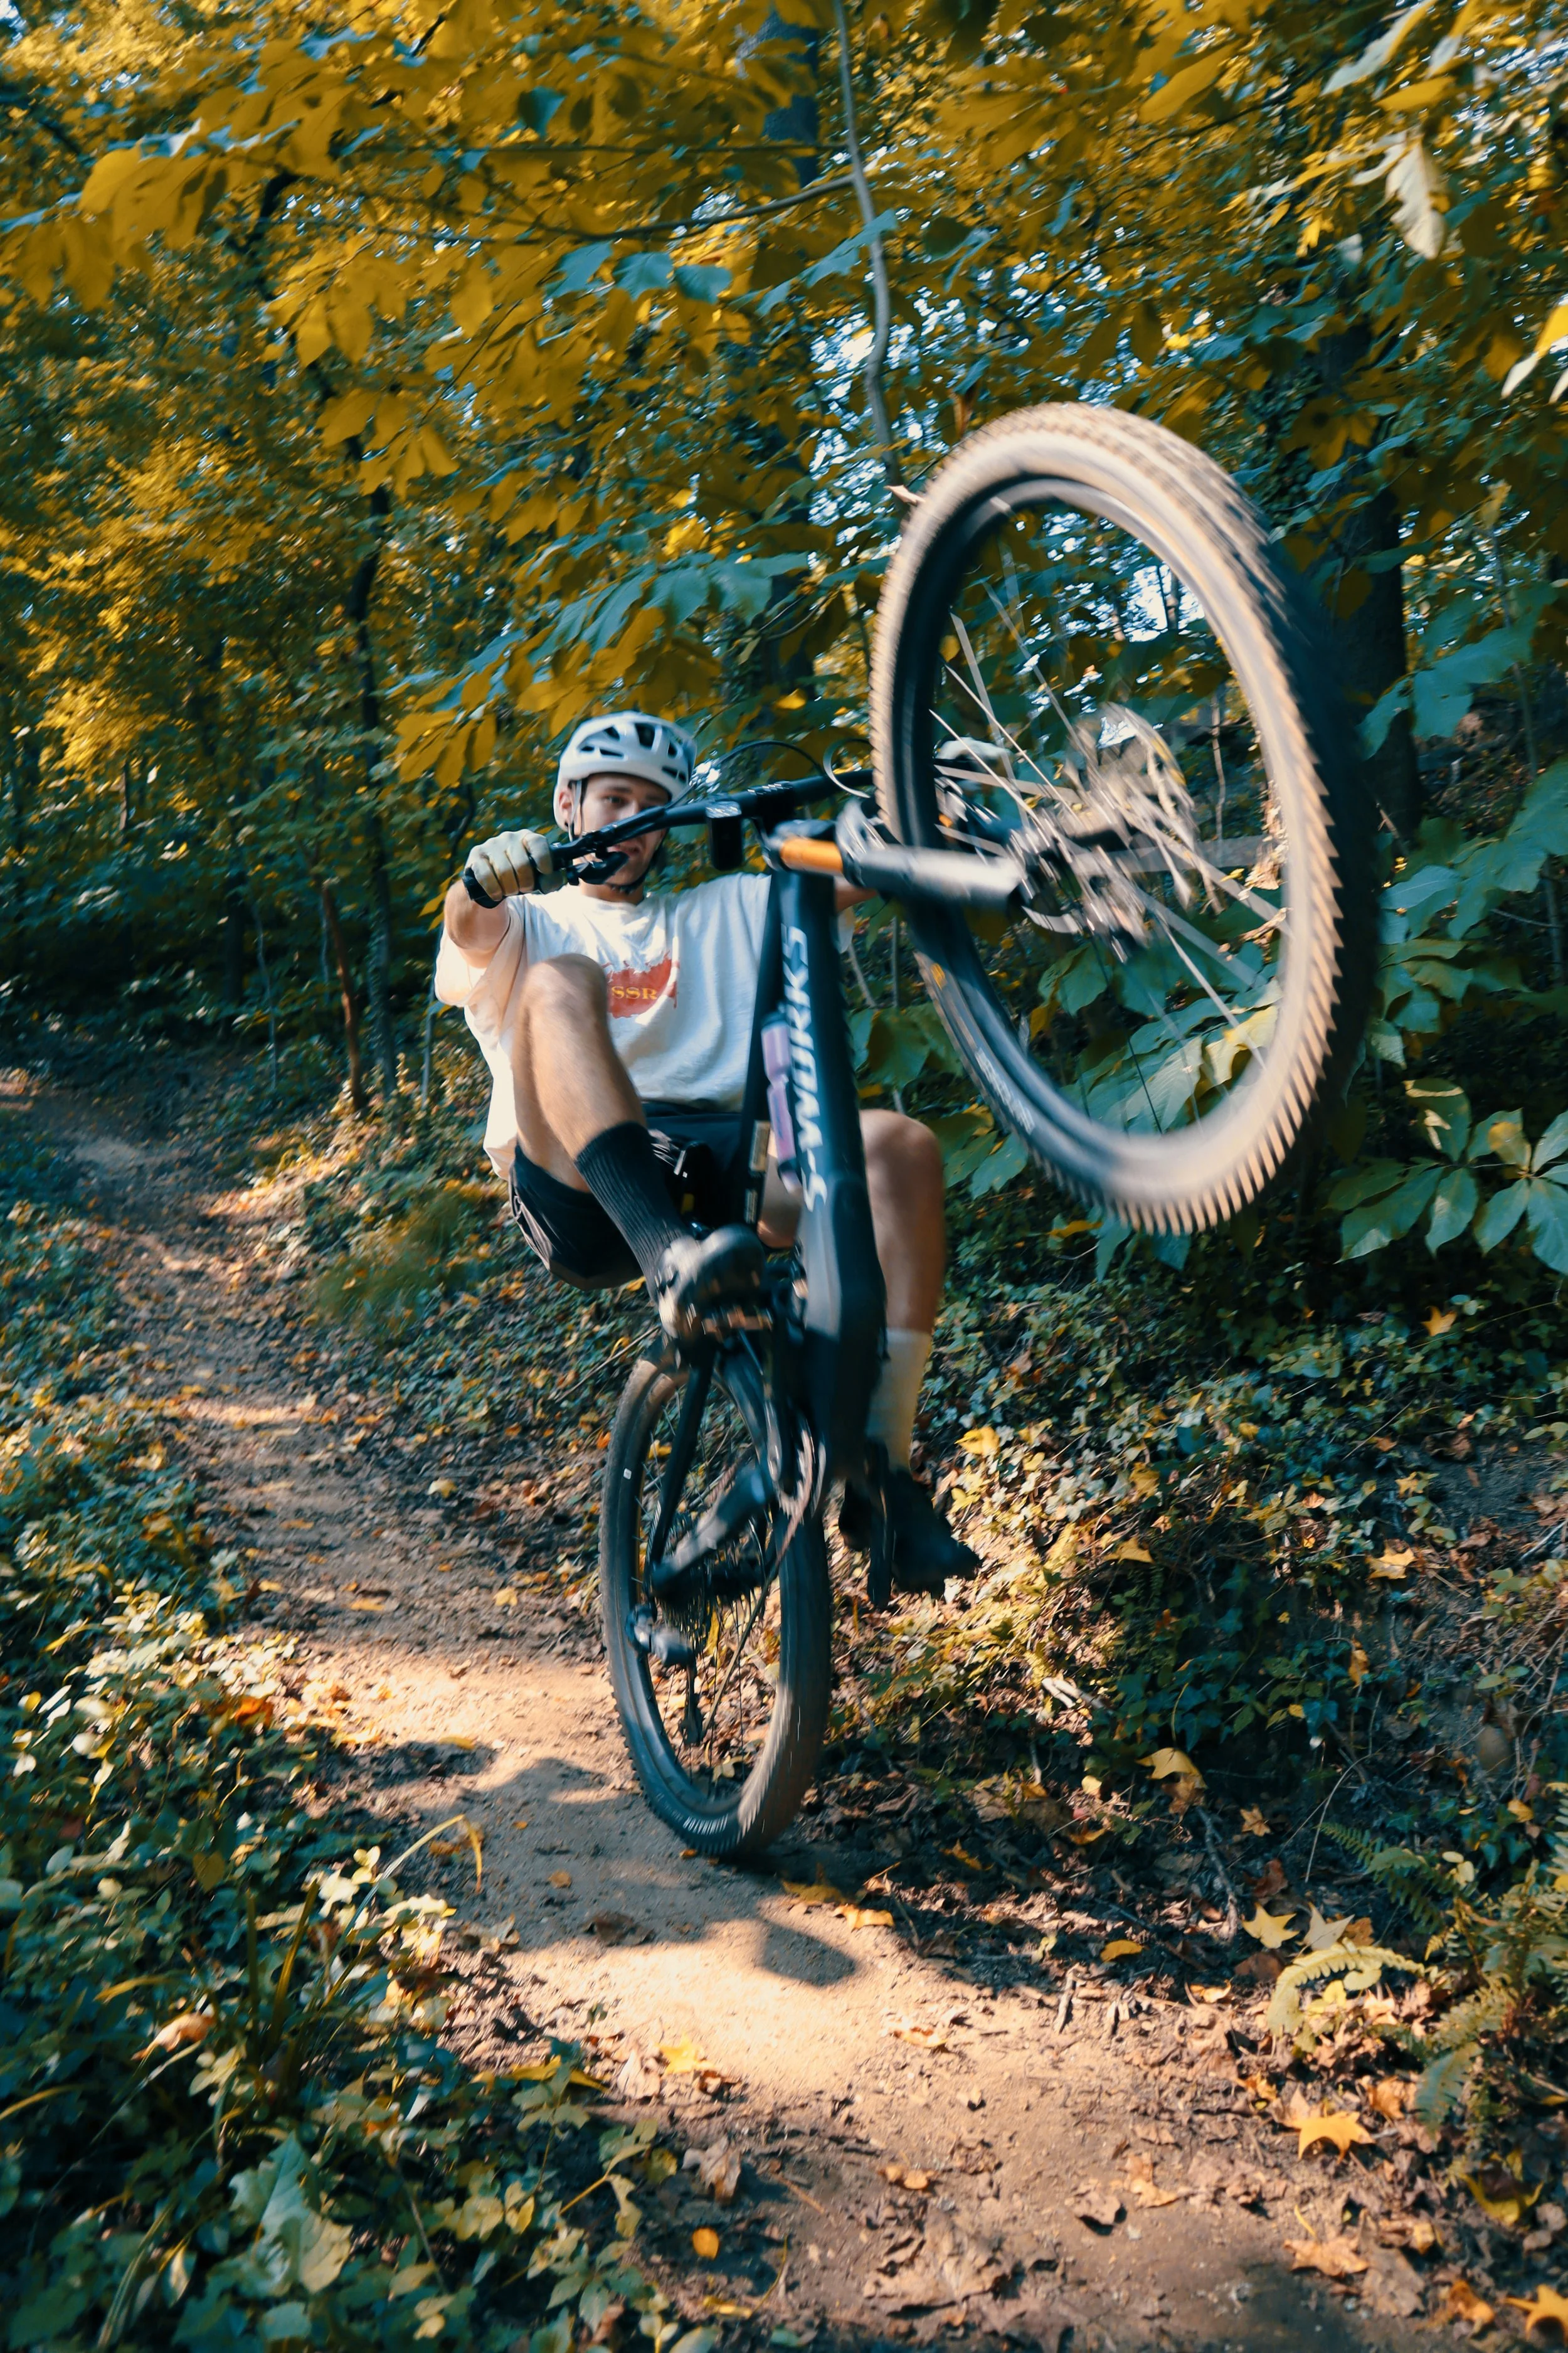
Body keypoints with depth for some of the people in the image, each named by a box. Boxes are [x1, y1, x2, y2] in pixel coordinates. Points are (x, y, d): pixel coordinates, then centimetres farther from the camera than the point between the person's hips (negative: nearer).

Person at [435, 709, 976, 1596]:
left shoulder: (720, 915, 31)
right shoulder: (527, 925, 24)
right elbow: (471, 927, -3)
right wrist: (486, 879, -27)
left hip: (719, 1164, 2)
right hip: (580, 1191, -2)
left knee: (902, 1145, -26)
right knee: (558, 984, -29)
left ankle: (883, 1465, -25)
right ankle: (673, 1258, -49)